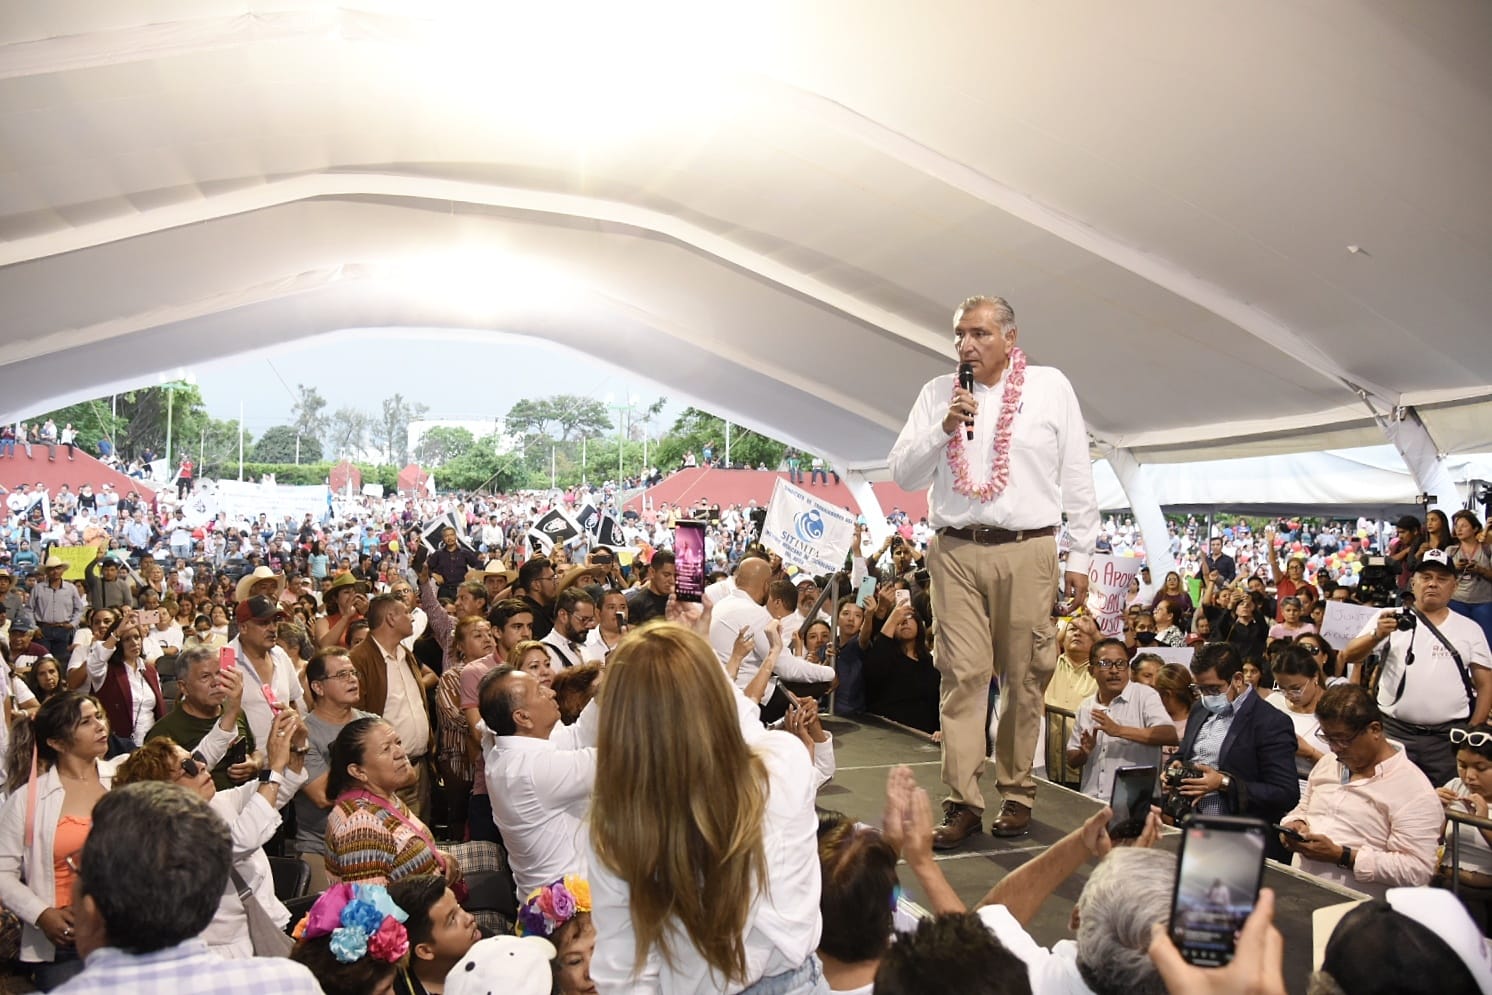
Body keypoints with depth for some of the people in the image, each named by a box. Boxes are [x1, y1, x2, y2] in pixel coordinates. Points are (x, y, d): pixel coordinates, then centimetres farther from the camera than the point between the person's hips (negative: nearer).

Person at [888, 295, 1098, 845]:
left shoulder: (1050, 386, 5)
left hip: (1027, 551, -1)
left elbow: (1077, 476, 7)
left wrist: (1080, 557, 6)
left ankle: (1017, 793, 18)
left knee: (1024, 677, 4)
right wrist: (944, 428, -9)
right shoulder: (938, 392, 10)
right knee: (962, 675, -2)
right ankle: (963, 801, 2)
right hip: (955, 550, 1)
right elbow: (902, 473, 7)